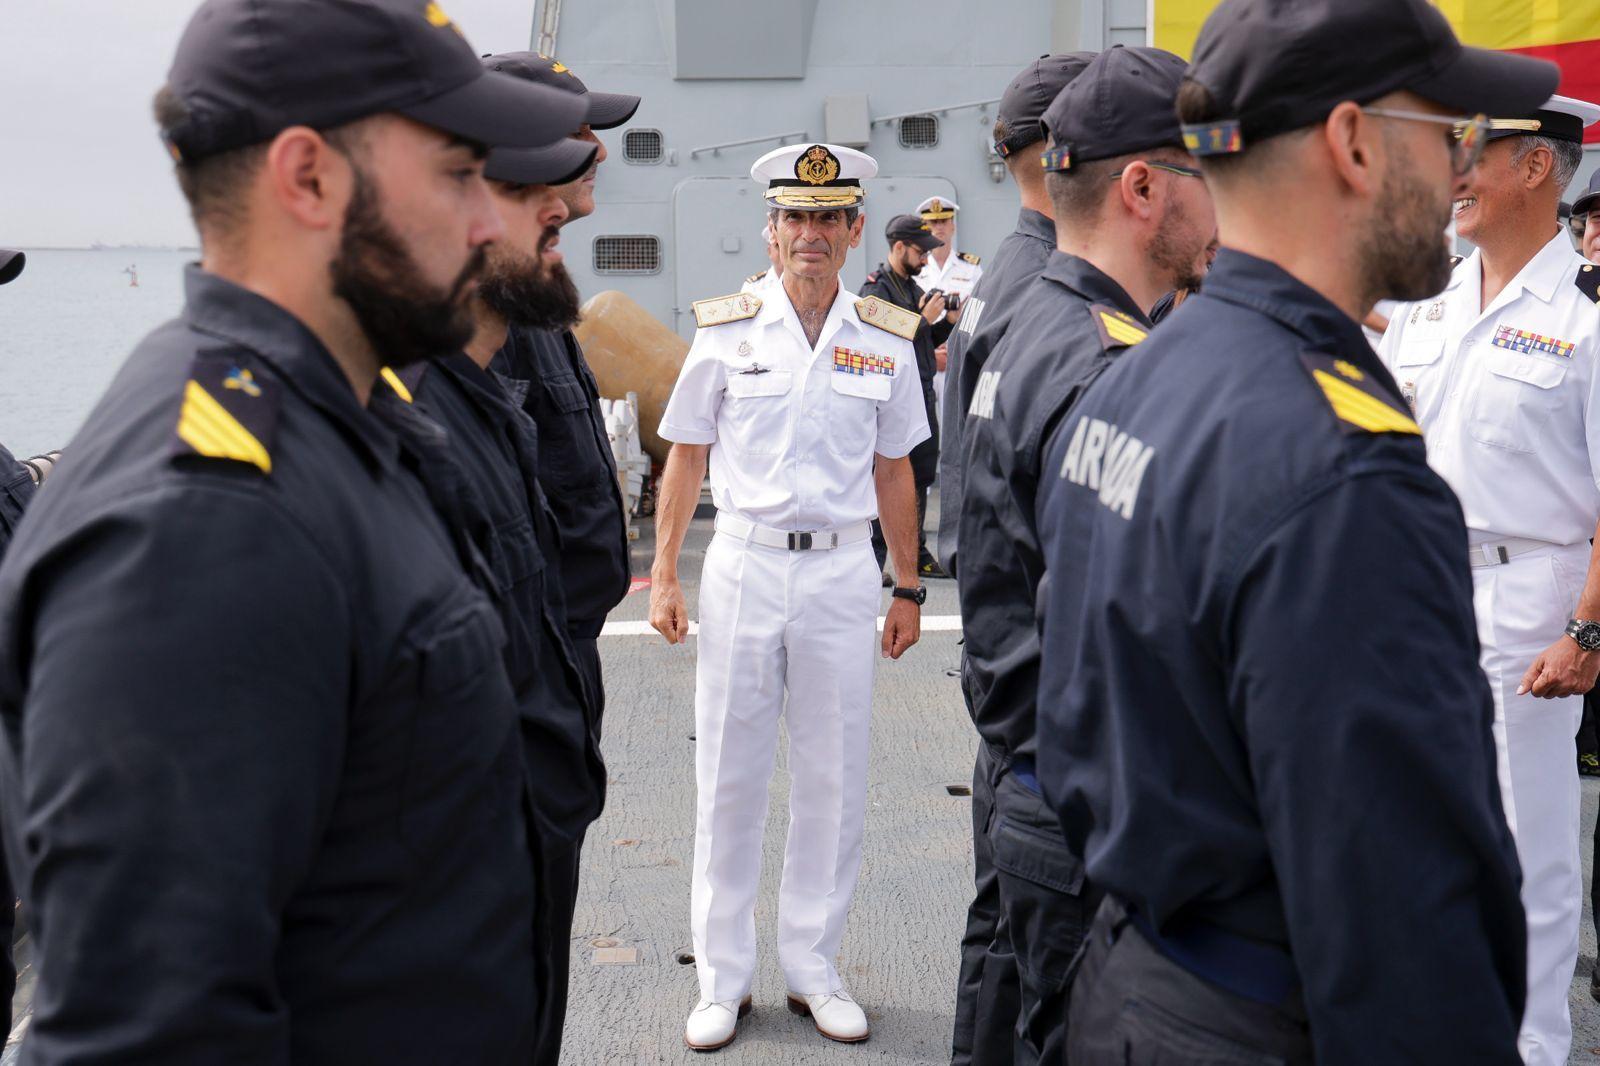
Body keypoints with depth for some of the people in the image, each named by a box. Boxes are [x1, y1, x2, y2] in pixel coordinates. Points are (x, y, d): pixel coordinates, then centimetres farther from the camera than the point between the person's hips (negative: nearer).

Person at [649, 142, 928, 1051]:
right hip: (744, 565, -1)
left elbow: (894, 471, 10)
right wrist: (663, 575, 1)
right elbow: (686, 459, 6)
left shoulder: (887, 340, 4)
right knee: (729, 777, 5)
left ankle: (815, 971, 22)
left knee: (835, 780, 7)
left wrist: (908, 590, 10)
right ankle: (724, 979, 17)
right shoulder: (727, 330, 1)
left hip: (842, 573, 1)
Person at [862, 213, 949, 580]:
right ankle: (872, 561, -1)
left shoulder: (913, 287, 17)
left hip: (922, 394, 9)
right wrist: (925, 318, -15)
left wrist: (948, 320, 5)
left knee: (922, 476, 14)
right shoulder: (876, 288, -10)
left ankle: (917, 554, 24)